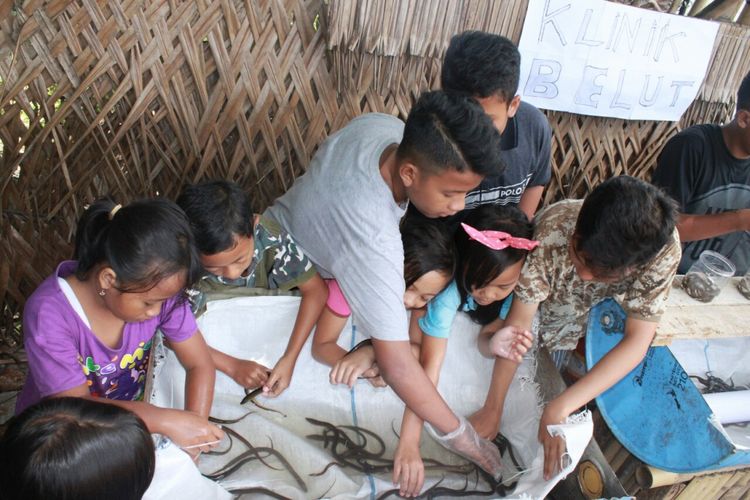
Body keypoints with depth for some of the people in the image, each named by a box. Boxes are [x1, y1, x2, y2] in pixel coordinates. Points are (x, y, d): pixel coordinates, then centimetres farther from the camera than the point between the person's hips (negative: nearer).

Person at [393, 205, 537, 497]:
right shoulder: (448, 287, -43)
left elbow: (485, 342, -26)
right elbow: (429, 366, -42)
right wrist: (408, 443, -47)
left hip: (473, 319, 4)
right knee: (417, 345, -27)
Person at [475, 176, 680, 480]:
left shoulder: (663, 248, -35)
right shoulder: (553, 228, -40)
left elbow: (637, 340, -32)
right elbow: (519, 321, -32)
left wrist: (561, 407, -41)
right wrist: (493, 408, -31)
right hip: (542, 305, 0)